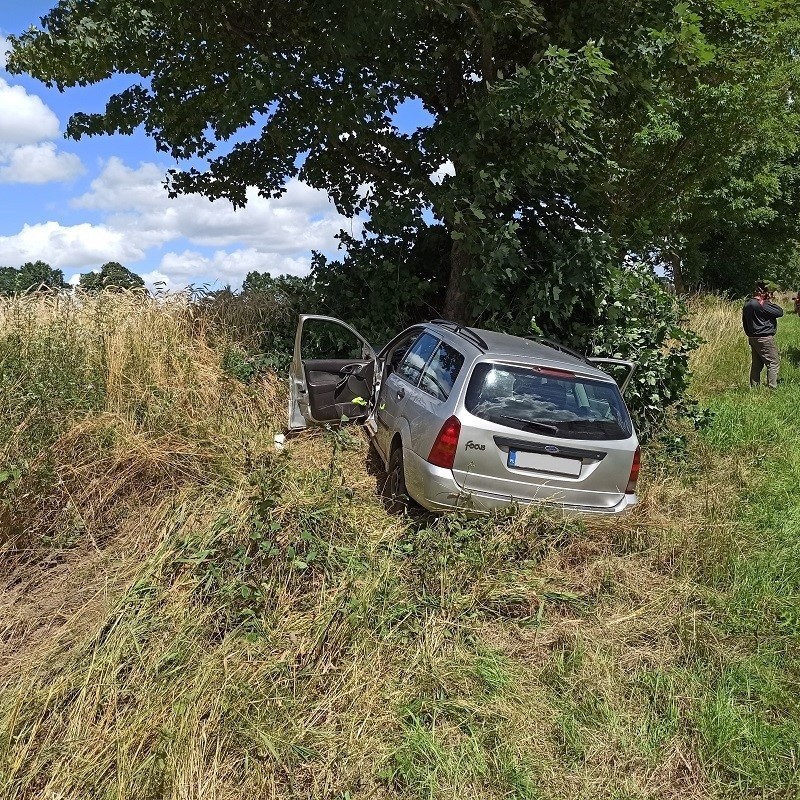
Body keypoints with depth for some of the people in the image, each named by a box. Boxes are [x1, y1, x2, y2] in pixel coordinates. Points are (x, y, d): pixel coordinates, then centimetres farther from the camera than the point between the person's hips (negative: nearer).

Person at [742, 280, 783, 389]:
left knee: (756, 364, 13)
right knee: (773, 362, -2)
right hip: (765, 339, -9)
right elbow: (780, 312, -13)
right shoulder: (763, 304, -17)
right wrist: (770, 302, -4)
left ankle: (754, 387, 14)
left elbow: (745, 323, 17)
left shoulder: (747, 305, 11)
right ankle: (772, 387, -5)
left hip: (752, 338, 9)